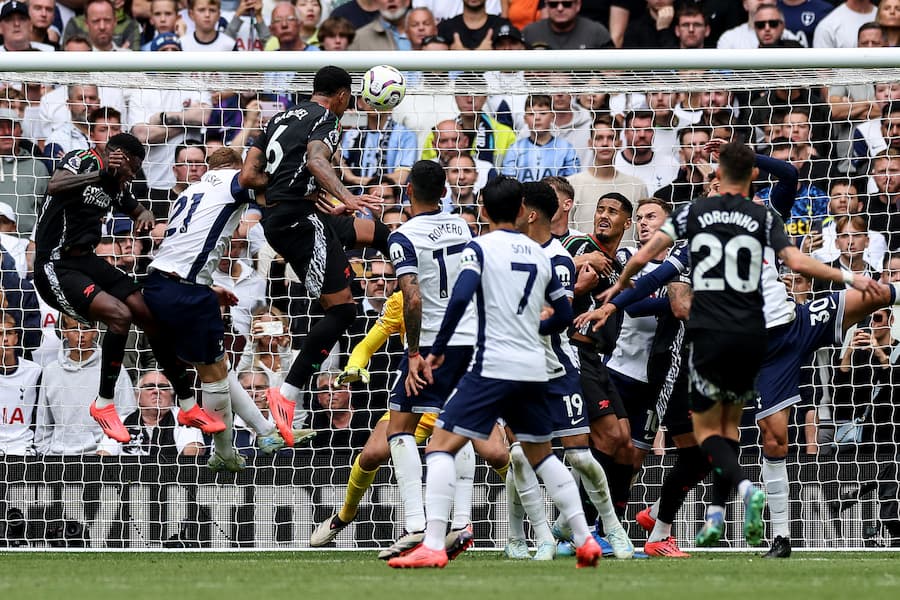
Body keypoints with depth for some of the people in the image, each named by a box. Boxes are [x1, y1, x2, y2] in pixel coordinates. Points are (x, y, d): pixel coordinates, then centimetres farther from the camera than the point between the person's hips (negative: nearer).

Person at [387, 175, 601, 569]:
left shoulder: (480, 247, -3)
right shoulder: (540, 255, 14)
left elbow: (461, 296, -18)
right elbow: (564, 315, 19)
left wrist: (437, 350, -10)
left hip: (493, 367, -6)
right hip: (533, 370, 6)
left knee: (441, 446, -5)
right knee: (541, 455, 21)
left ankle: (432, 547, -19)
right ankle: (585, 541, 18)